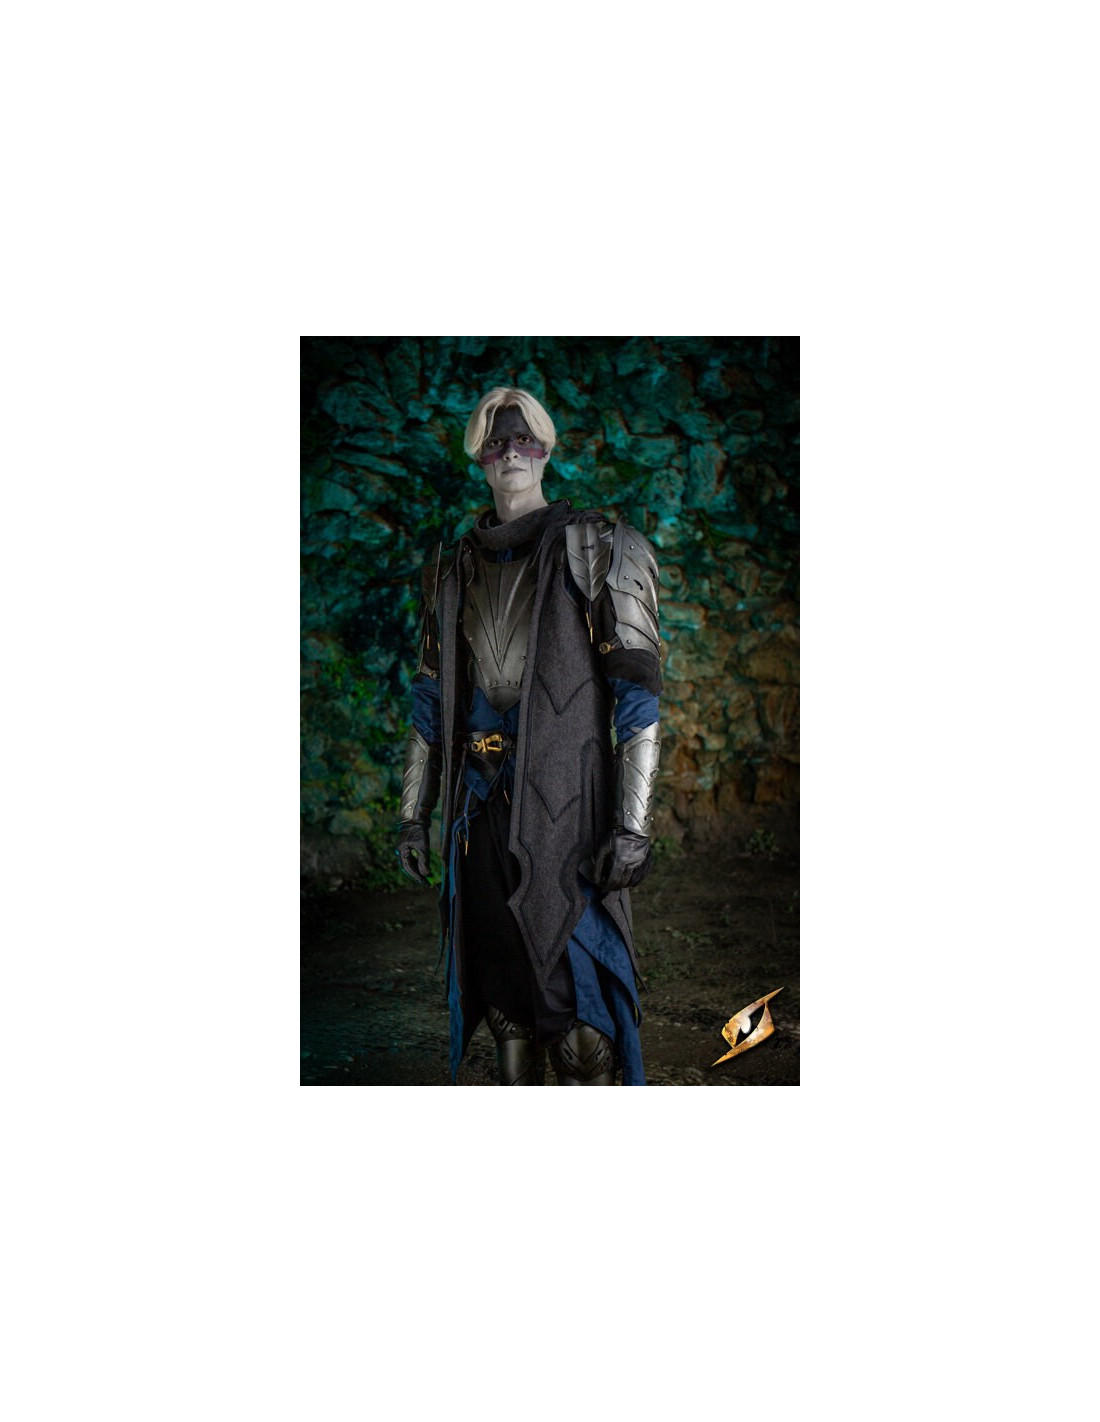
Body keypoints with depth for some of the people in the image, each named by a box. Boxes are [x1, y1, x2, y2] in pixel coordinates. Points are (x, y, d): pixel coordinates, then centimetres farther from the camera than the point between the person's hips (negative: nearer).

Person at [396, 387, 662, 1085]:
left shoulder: (597, 551, -2)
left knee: (573, 992, -5)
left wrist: (633, 825, -14)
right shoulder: (456, 570, 14)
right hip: (483, 804, 5)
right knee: (505, 996, 12)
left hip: (564, 804, -5)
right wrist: (415, 813, 14)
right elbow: (432, 700, 18)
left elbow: (639, 696, -7)